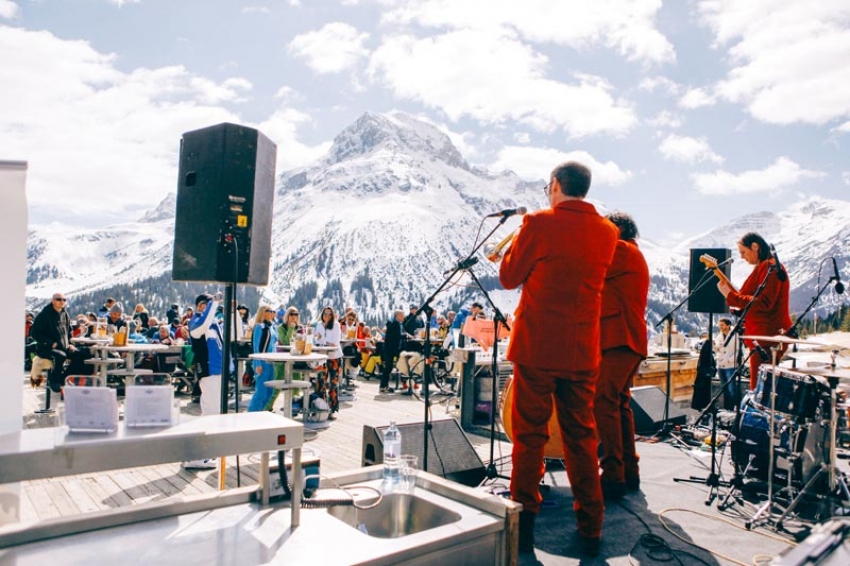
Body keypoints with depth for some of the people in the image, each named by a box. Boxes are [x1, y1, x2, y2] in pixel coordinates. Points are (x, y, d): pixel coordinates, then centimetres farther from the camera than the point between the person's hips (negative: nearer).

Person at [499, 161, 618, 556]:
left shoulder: (540, 223, -10)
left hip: (536, 348, -4)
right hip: (583, 352, 4)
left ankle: (523, 526, 17)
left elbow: (509, 277, -2)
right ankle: (590, 529, 22)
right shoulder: (608, 232, 4)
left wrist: (519, 237, 13)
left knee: (529, 435, 7)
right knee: (581, 437, 14)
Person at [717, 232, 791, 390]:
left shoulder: (770, 268, -13)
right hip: (763, 337, 11)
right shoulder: (763, 268, 19)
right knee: (760, 387, 17)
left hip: (767, 338, -11)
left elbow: (763, 303, -23)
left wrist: (731, 296, -19)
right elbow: (752, 299, 19)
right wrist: (731, 289, 7)